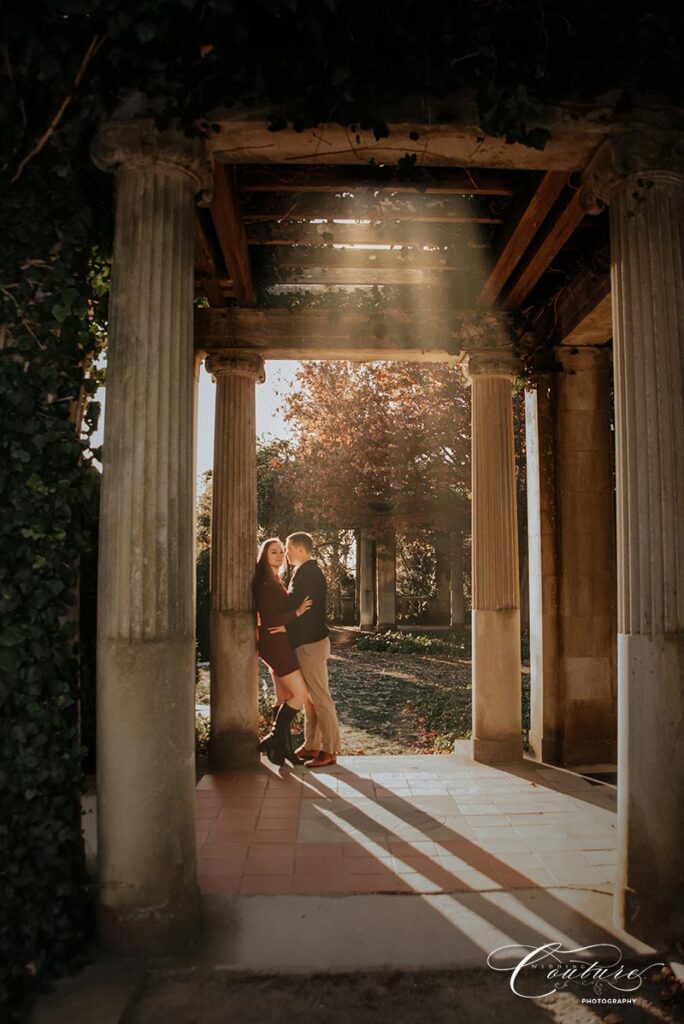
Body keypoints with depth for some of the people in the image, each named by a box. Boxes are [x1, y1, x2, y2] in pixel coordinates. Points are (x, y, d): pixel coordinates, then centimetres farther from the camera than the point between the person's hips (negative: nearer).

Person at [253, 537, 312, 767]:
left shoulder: (274, 582, 17)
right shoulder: (266, 584, -15)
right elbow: (268, 620, -20)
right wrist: (297, 612, -19)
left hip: (279, 644, 10)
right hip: (275, 643, -10)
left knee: (284, 698, 11)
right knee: (300, 694, -10)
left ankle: (282, 747, 15)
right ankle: (274, 739, -2)